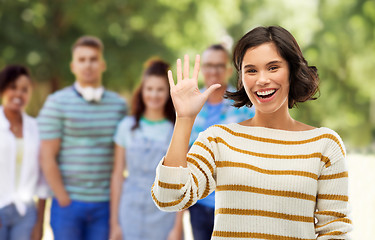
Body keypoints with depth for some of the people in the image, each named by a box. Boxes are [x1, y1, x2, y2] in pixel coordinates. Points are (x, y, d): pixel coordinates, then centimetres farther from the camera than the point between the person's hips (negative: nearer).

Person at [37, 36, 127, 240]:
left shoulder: (119, 105, 8)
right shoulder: (57, 103, -3)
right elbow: (47, 158, -6)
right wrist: (65, 201, -9)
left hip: (106, 204, 3)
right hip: (68, 202, -3)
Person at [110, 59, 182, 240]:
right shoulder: (127, 127, 5)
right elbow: (117, 175, 7)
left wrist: (178, 225, -4)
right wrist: (114, 223, 5)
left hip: (164, 214, -1)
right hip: (132, 211, 1)